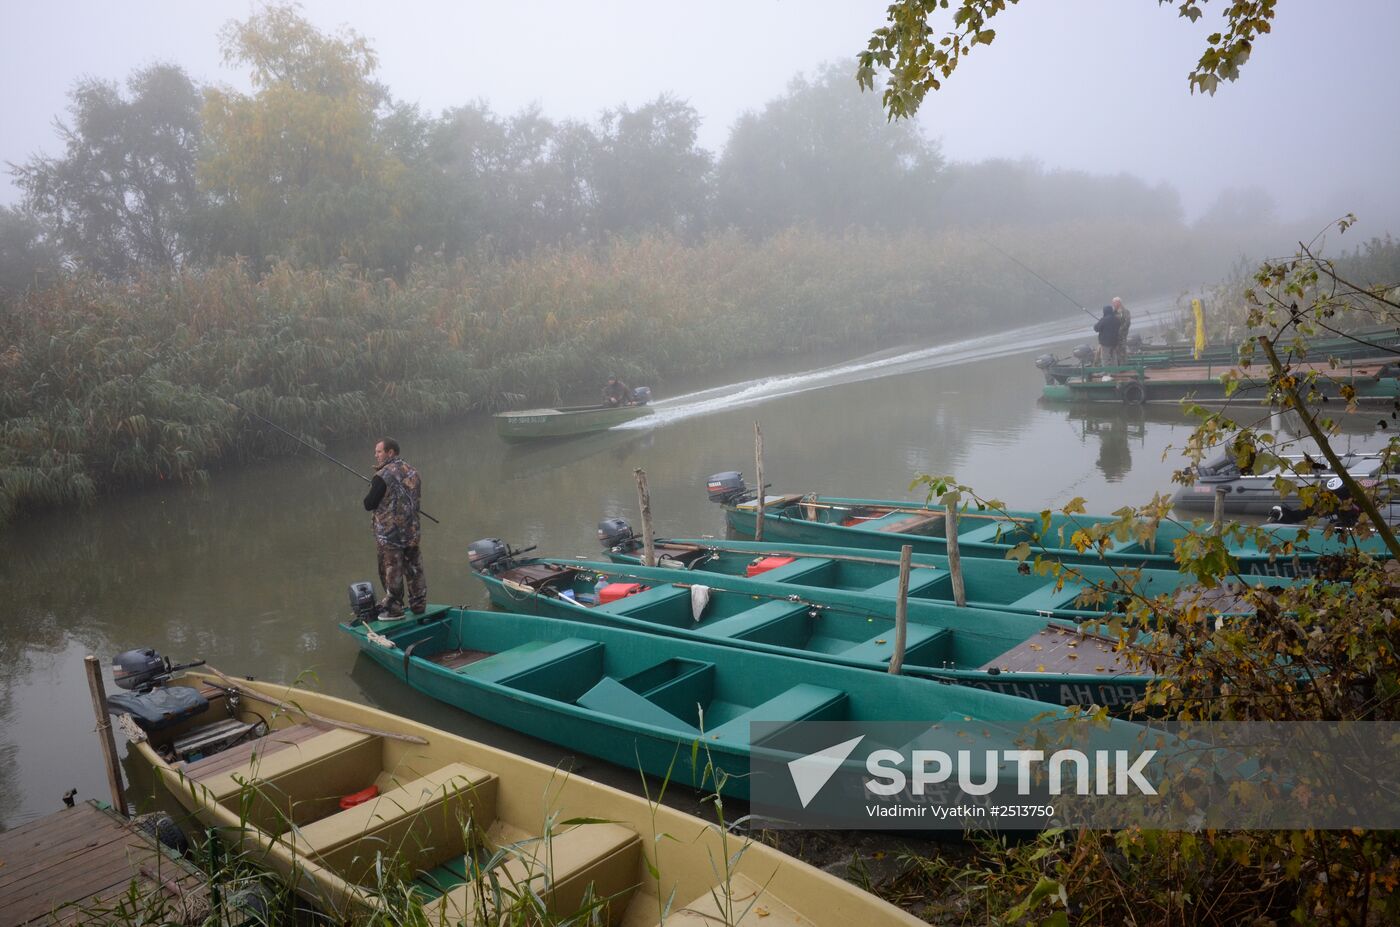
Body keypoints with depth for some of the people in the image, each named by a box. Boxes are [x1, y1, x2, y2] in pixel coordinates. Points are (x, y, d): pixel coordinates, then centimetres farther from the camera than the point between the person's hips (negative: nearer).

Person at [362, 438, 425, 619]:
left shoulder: (382, 476, -17)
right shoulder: (413, 472, 4)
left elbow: (369, 505, -13)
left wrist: (371, 494, 6)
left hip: (389, 534, -6)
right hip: (412, 532, 6)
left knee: (391, 572, 5)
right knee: (414, 569, 15)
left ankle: (393, 609, 12)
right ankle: (419, 604, 24)